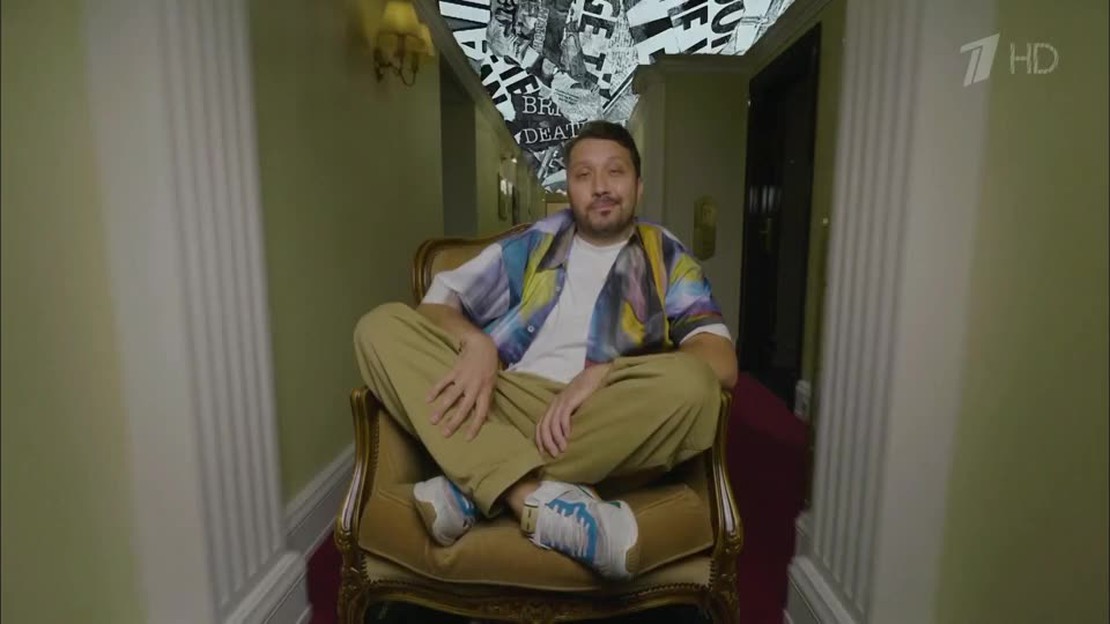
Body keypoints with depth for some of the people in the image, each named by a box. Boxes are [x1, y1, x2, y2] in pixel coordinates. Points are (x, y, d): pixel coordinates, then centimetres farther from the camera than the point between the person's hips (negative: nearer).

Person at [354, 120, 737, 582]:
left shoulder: (668, 260, 10)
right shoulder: (532, 244, 15)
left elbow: (721, 362, -6)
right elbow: (438, 301, 10)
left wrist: (602, 373, -19)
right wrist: (476, 342, -14)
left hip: (601, 424, -1)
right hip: (505, 406, 2)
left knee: (692, 386, -31)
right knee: (382, 326, -13)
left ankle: (469, 489, -23)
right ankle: (533, 497, -31)